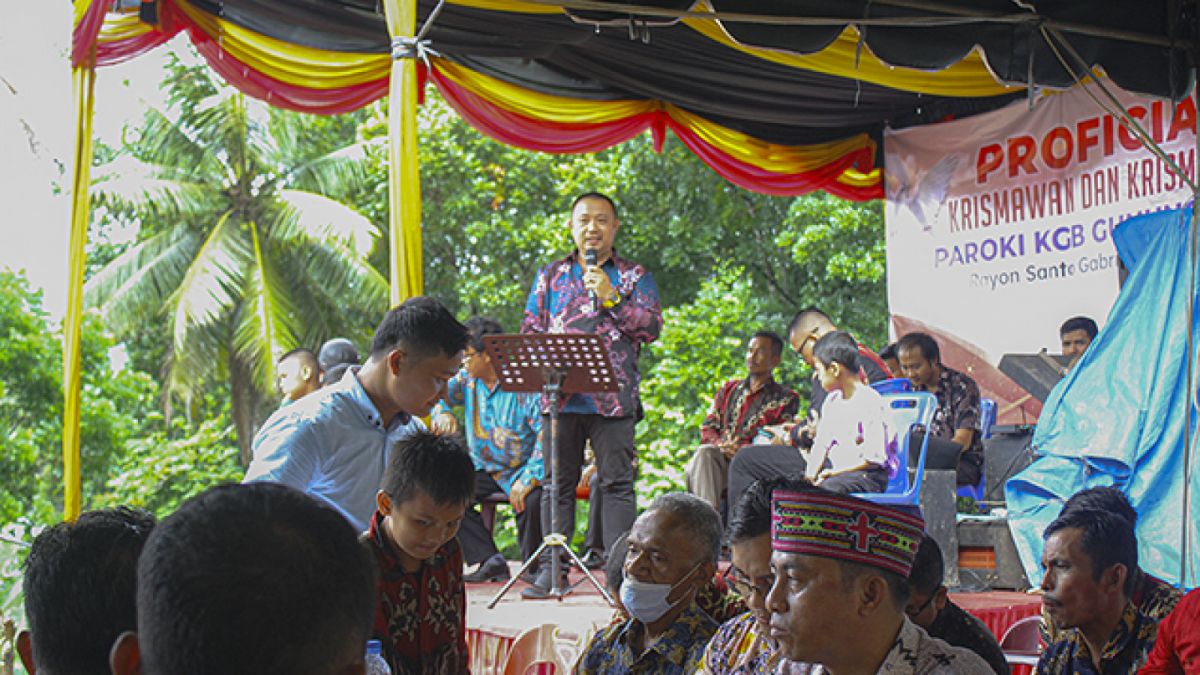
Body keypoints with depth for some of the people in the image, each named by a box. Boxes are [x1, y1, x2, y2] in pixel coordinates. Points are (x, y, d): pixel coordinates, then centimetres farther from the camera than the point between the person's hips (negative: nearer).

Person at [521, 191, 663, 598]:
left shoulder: (634, 276, 10)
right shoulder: (551, 276, 17)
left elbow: (652, 328, -1)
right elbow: (530, 330, 15)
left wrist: (611, 298, -11)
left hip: (613, 397, -2)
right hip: (559, 396, 2)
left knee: (617, 484, -3)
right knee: (557, 484, 3)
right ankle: (552, 569, 8)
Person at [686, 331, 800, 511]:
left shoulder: (786, 398, 14)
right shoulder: (729, 389, 28)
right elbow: (707, 428, 19)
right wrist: (720, 444, -5)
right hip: (718, 458, 4)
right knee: (704, 453, -33)